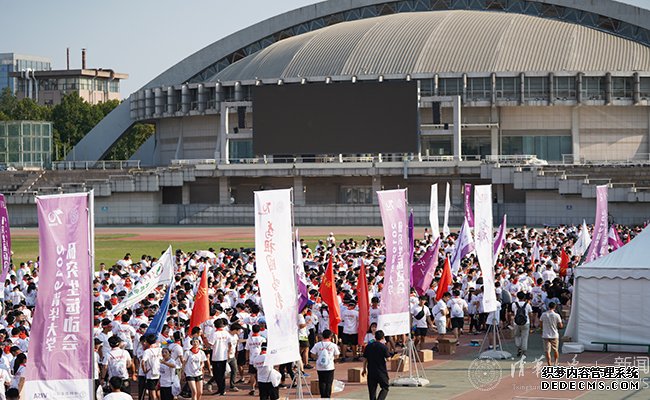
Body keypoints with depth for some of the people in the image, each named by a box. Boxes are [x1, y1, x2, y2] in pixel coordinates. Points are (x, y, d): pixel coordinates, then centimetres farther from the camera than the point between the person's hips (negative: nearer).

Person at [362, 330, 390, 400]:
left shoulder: (368, 346, 2)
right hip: (382, 371, -3)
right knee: (385, 388, 6)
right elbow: (388, 358, -4)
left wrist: (364, 369, 18)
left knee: (372, 389, 11)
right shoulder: (384, 347, -10)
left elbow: (365, 359, 5)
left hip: (371, 371, 3)